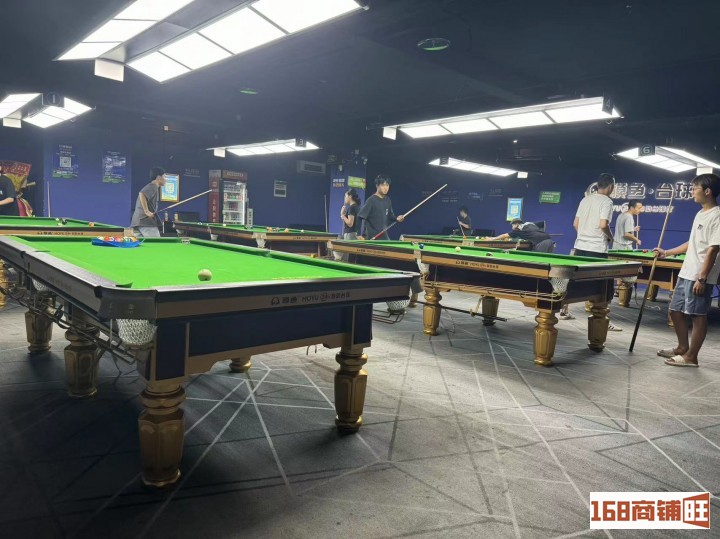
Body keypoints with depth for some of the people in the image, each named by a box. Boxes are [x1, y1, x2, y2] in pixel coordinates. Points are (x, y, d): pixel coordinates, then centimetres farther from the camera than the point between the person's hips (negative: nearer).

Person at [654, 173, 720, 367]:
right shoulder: (700, 214, 15)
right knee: (676, 311, 14)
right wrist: (667, 252, 22)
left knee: (698, 316, 0)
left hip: (700, 277, -9)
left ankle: (690, 357, 9)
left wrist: (702, 278, -20)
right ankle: (682, 348, 29)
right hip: (686, 273, 9)